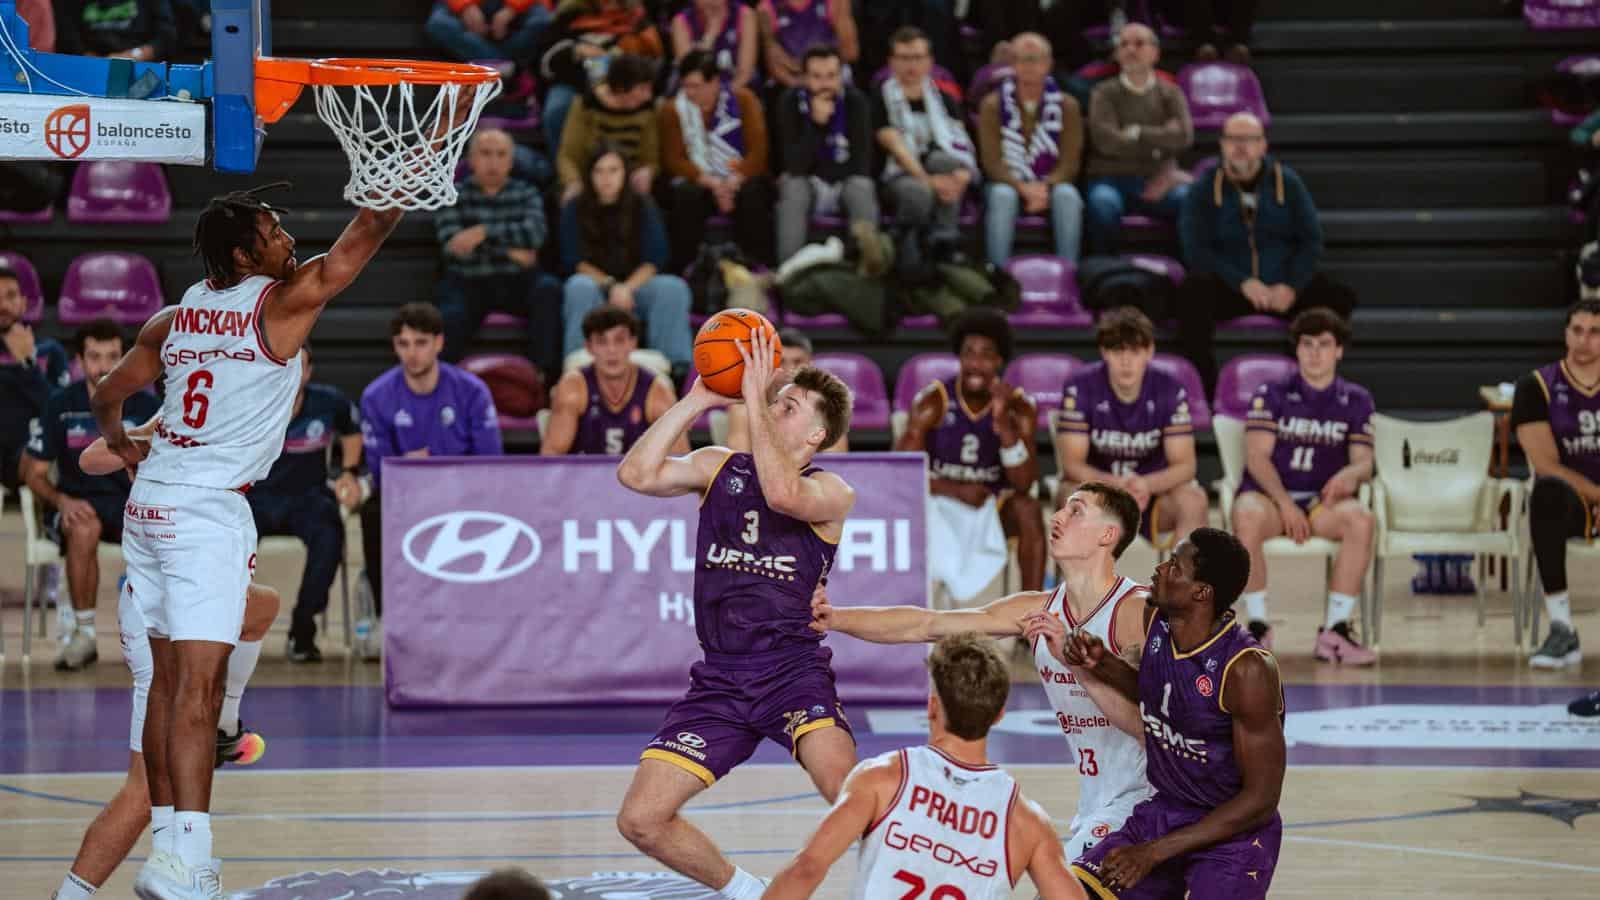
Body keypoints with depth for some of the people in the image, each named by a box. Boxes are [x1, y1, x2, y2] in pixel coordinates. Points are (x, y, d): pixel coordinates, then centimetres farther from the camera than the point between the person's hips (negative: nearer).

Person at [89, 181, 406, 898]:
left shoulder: (177, 317, 11)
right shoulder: (282, 303, -7)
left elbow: (106, 397, 21)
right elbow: (367, 231, -3)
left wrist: (117, 439, 41)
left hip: (150, 502, 8)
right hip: (209, 510, -7)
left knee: (169, 680, 13)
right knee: (198, 687, -14)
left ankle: (169, 838, 17)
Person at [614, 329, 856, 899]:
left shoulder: (831, 493, -2)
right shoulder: (720, 467, 11)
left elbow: (783, 492, -26)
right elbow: (636, 474, -5)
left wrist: (753, 398, -22)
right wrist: (696, 402, -7)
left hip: (793, 669, -5)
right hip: (720, 678, 5)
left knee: (848, 788, -33)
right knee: (640, 820, -3)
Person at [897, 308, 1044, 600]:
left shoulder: (1018, 406, -9)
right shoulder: (933, 402, -11)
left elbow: (1024, 484, -18)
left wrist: (1004, 425, -32)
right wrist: (956, 491, -26)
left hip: (994, 508, 1)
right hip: (941, 504, -1)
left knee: (1028, 508, -31)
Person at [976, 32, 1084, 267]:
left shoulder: (1066, 106, 3)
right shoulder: (993, 105, 1)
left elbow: (1069, 163, -2)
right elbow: (992, 161, -6)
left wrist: (1045, 187, -22)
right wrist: (1023, 188, -23)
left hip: (1051, 186, 1)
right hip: (1009, 183, -1)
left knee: (1067, 194, -34)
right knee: (1002, 195, -36)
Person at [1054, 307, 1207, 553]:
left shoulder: (1170, 390, -9)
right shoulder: (1081, 388, -13)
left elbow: (1185, 465, -11)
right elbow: (1072, 464, -16)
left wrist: (1146, 485, -32)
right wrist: (1116, 484, -35)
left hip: (1152, 491, 1)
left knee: (1194, 500, -29)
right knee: (1074, 498, -35)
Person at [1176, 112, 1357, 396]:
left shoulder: (1286, 183, 8)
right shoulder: (1205, 189, 3)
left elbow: (1311, 241, 4)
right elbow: (1196, 250, -7)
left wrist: (1291, 287, -14)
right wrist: (1244, 283, -20)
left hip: (1284, 288, 2)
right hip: (1228, 289, -2)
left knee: (1339, 298, -23)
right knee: (1192, 293, -34)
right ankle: (1204, 389, -29)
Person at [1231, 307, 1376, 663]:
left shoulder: (1355, 400, 12)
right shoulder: (1272, 394, 6)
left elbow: (1364, 462, 4)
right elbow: (1257, 456, -4)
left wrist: (1351, 474, -23)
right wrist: (1284, 503, -19)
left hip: (1322, 500, 2)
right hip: (1269, 494, -2)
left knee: (1361, 518, -33)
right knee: (1248, 515, -38)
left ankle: (1334, 630, -30)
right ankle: (1257, 626, -28)